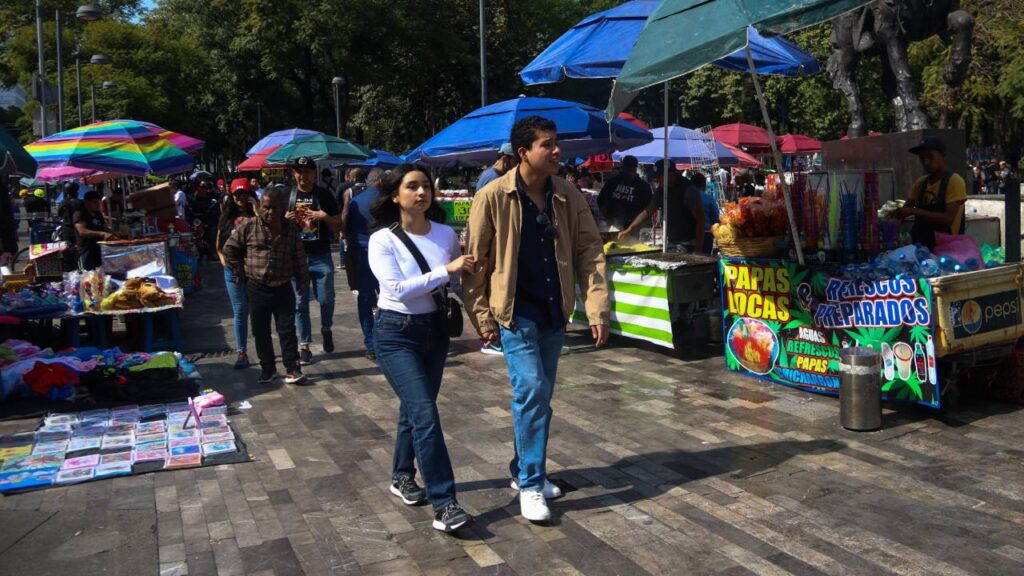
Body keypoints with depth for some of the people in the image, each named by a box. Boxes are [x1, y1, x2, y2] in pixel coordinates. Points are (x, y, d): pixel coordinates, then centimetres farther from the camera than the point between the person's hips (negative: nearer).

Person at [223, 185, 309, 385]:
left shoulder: (291, 232, -1)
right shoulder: (249, 227, -6)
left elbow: (299, 260, 6)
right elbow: (229, 248, 3)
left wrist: (303, 281, 3)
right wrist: (239, 272, 1)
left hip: (283, 289, 0)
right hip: (257, 288, 0)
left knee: (287, 330, 1)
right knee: (261, 332, 8)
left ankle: (292, 370, 7)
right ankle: (268, 369, 21)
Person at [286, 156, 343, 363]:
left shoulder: (324, 194, 2)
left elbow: (338, 226, 3)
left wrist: (325, 216, -16)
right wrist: (285, 219, -9)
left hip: (321, 257, -1)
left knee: (326, 299, 2)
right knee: (300, 303, 4)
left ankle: (326, 329, 32)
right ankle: (304, 345, 13)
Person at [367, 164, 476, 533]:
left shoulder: (447, 235, 0)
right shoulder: (382, 240, -12)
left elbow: (456, 283, 14)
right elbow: (398, 289, -23)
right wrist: (446, 270, -25)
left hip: (435, 329, 5)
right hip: (396, 333, -5)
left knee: (414, 410, 16)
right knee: (425, 414, -14)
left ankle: (402, 477, 38)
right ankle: (444, 505, -10)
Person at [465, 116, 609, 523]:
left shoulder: (568, 197, 0)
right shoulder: (493, 197, -12)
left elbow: (589, 251, 0)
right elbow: (476, 260, -7)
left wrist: (597, 307, -8)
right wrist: (481, 316, -7)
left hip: (554, 311, 5)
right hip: (515, 310, -5)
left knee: (541, 394, 13)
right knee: (531, 390, -11)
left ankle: (524, 470, 30)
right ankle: (531, 485, 1)